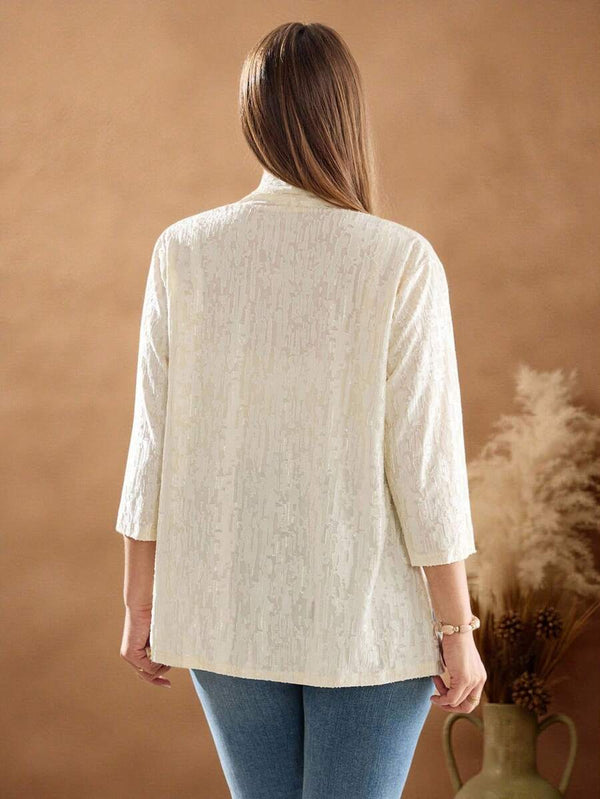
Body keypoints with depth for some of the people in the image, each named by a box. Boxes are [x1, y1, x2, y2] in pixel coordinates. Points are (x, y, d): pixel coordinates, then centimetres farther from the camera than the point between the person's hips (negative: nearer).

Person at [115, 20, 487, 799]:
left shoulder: (185, 251, -7)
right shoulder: (400, 261, -15)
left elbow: (155, 444, -4)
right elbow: (425, 464, -14)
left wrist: (140, 603, 7)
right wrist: (459, 633, -5)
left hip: (231, 605, 3)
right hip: (368, 617, -3)